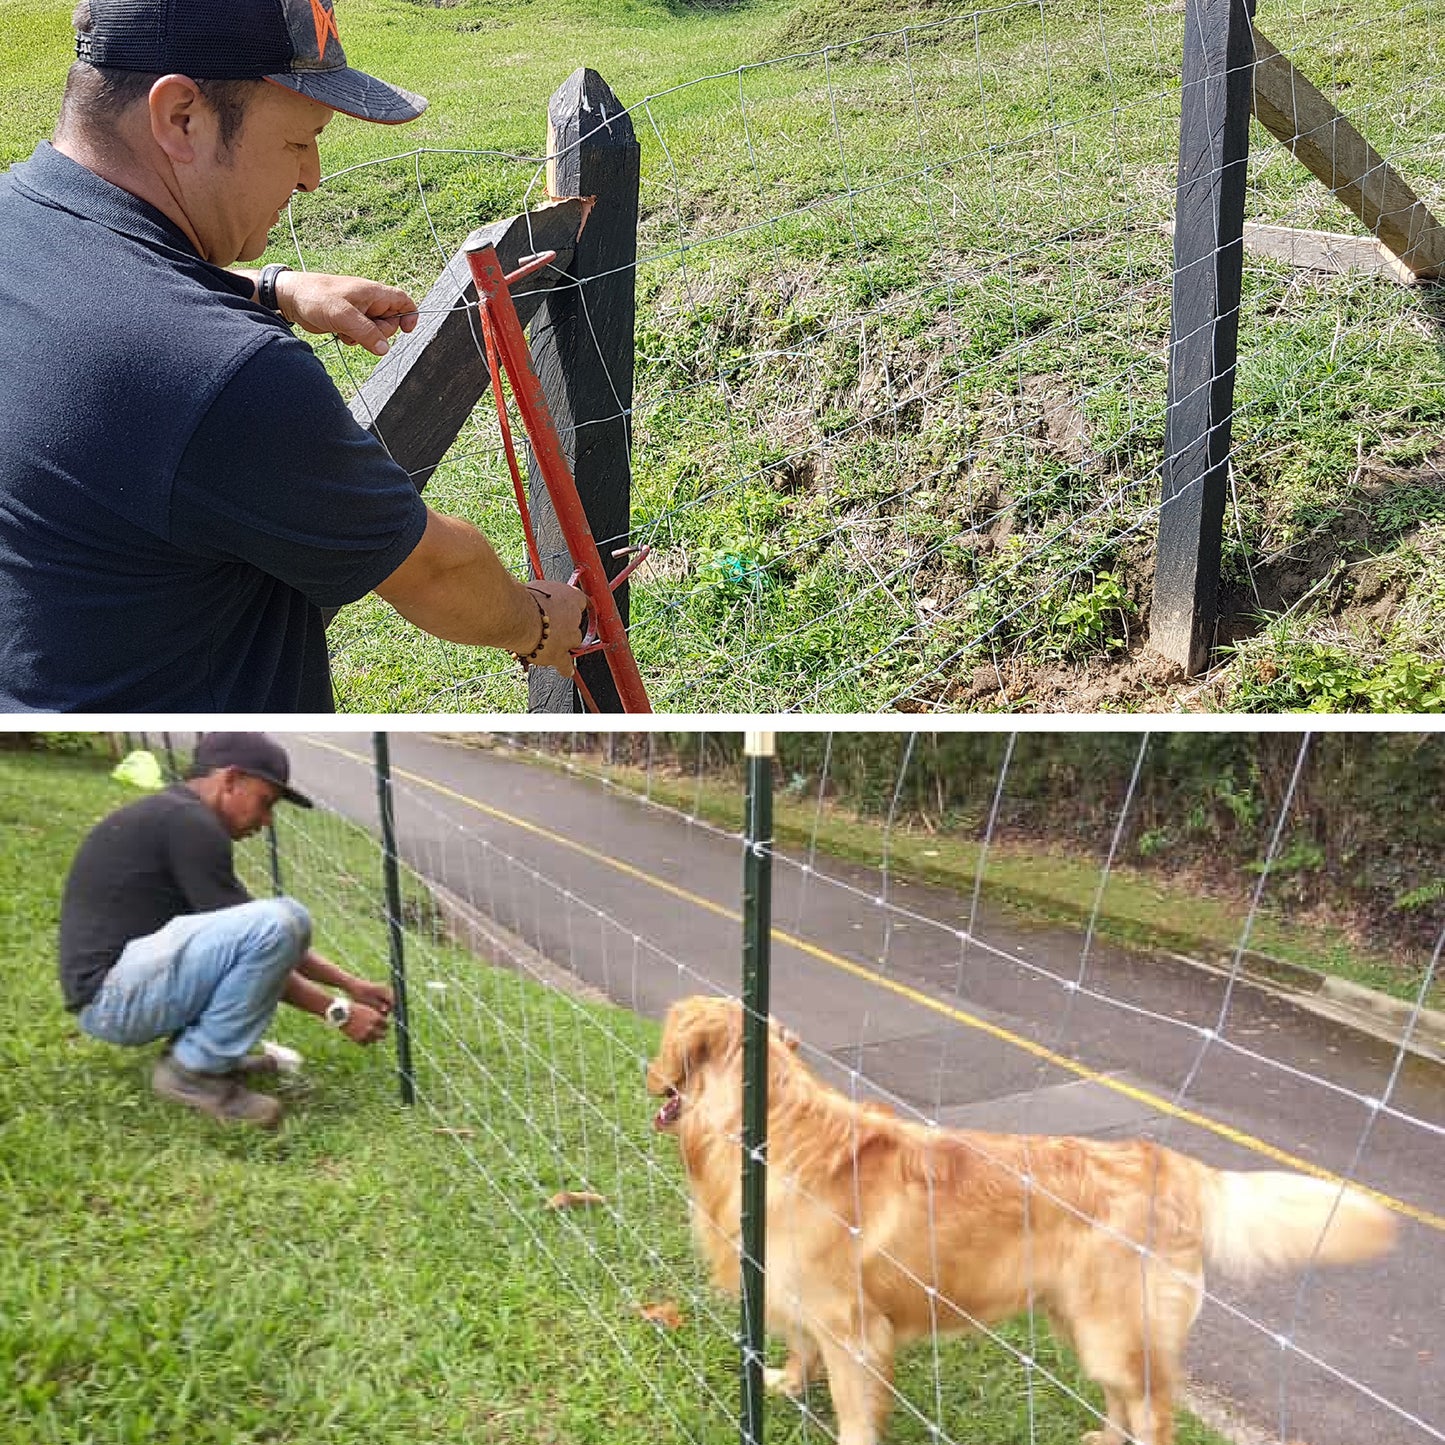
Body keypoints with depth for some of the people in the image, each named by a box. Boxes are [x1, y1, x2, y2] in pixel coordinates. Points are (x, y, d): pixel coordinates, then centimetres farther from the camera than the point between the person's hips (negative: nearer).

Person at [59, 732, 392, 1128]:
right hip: (112, 996, -10)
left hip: (123, 989, 10)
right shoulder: (189, 823, -14)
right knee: (276, 923, -25)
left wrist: (349, 983, 16)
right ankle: (193, 1070, -9)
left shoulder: (176, 817, 17)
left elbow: (248, 935, 21)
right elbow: (261, 940, -14)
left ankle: (199, 1047, 10)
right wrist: (337, 1010, -7)